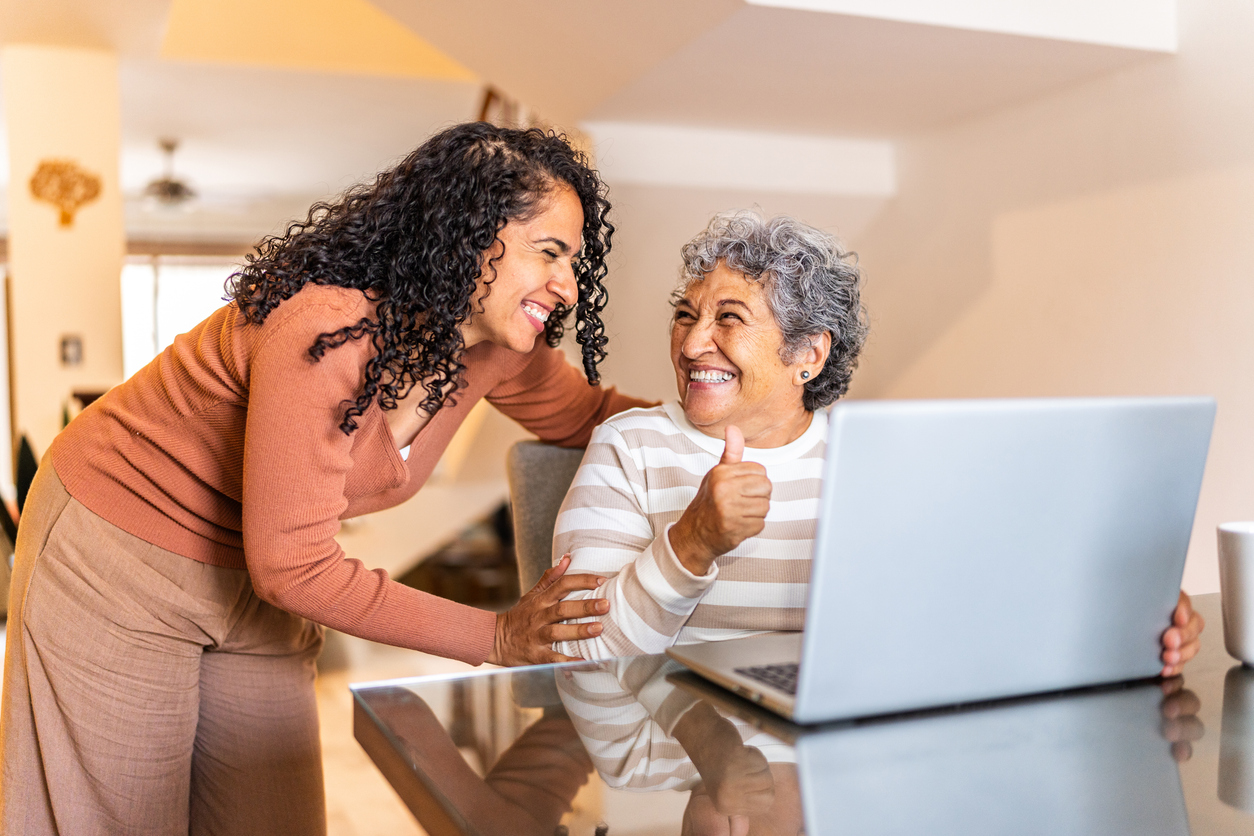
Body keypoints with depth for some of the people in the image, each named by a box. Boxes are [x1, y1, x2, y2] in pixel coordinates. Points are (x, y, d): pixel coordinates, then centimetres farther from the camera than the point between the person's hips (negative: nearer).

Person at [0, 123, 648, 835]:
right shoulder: (326, 329, -35)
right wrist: (496, 637, -29)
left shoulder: (494, 347, -12)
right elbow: (291, 566, -32)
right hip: (119, 558, -6)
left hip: (258, 587, 7)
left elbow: (589, 414, 6)